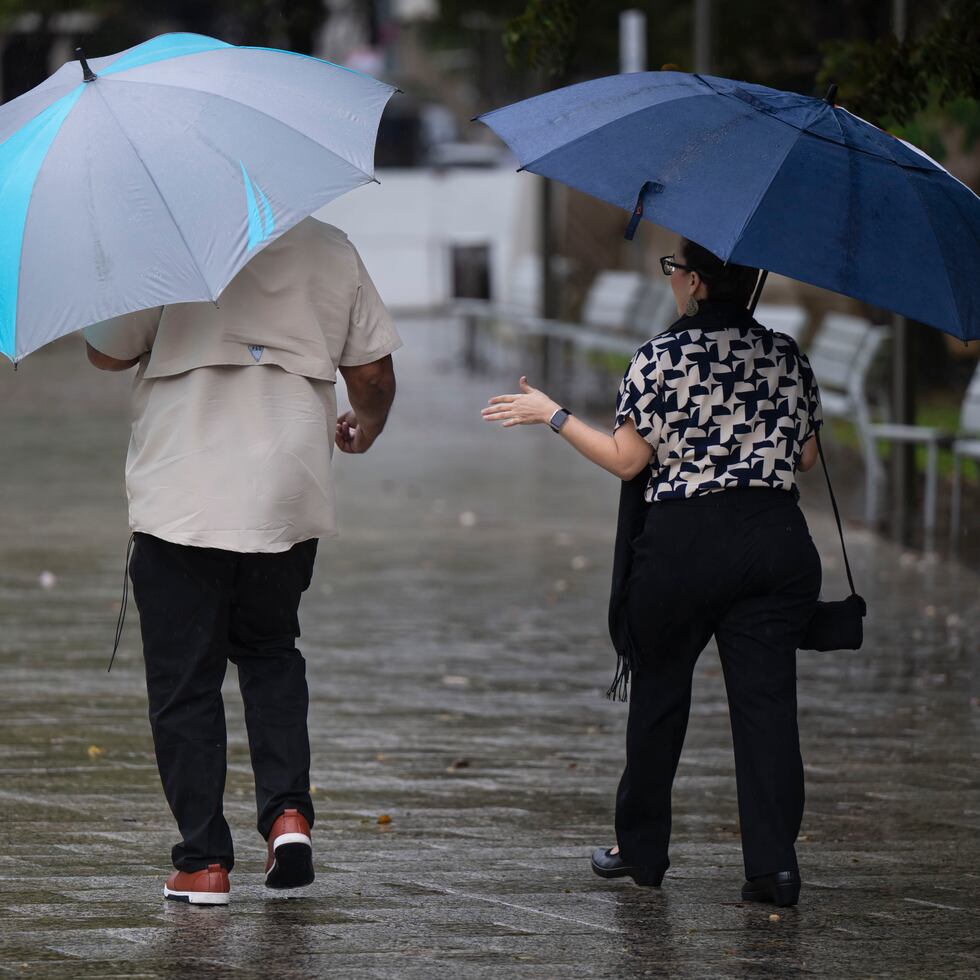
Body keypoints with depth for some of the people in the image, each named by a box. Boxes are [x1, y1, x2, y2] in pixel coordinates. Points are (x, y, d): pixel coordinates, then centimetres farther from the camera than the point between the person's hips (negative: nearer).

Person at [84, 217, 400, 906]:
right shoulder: (331, 251, 3)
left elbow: (108, 353, -1)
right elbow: (374, 372, 9)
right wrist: (364, 430, 32)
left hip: (181, 505, -4)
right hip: (291, 502, 4)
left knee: (185, 682, 5)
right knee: (270, 652, 24)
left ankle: (205, 862, 3)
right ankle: (288, 810, 5)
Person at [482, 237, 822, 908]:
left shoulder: (661, 360, -8)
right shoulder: (788, 357, 5)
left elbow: (626, 460, -7)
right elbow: (805, 457, 11)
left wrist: (551, 415, 4)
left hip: (680, 543, -3)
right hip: (776, 539, 3)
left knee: (659, 694, 13)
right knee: (766, 697, 0)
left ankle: (641, 849, 24)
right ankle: (774, 860, -10)